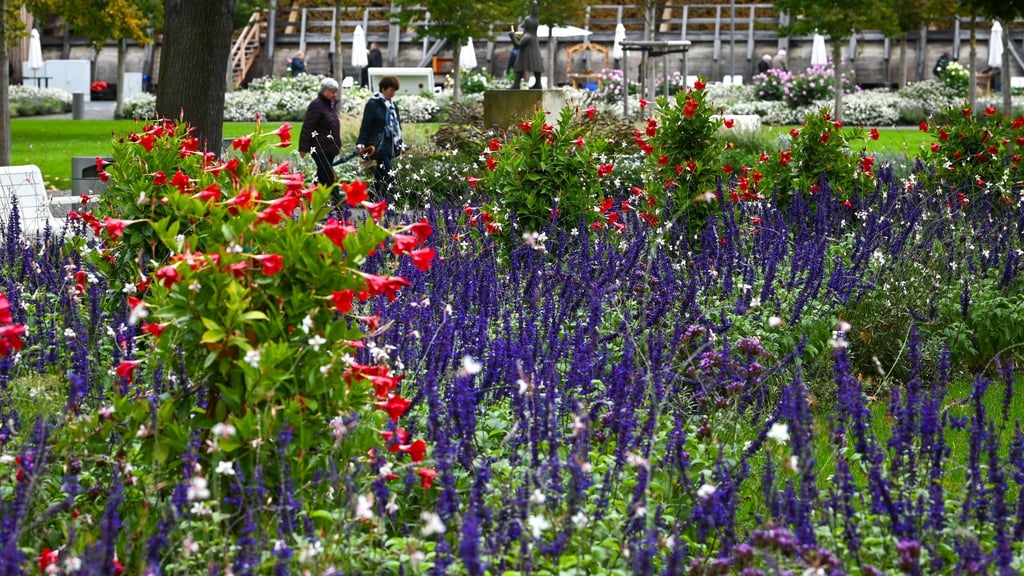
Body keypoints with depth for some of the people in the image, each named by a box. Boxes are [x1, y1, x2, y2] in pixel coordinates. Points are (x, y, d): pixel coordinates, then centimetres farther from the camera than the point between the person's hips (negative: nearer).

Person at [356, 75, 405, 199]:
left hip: (390, 146, 8)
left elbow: (397, 126, 23)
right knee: (389, 176, -17)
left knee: (380, 178, 14)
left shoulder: (393, 105, 15)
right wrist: (361, 144, -15)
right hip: (379, 146, -8)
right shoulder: (373, 104, -7)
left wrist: (400, 145, 23)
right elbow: (365, 126, -9)